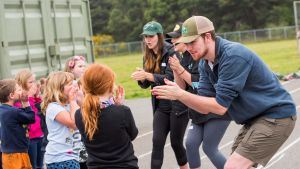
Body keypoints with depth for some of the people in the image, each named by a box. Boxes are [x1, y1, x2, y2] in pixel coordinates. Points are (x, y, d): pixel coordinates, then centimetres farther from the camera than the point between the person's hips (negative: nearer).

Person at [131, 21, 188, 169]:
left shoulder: (171, 52, -12)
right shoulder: (148, 56, 6)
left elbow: (170, 78, -22)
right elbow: (146, 84, 8)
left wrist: (147, 75, -31)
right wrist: (141, 77, -15)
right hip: (160, 107, 5)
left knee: (176, 143, 3)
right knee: (157, 142, -4)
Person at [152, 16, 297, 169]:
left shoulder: (233, 56, -25)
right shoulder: (205, 63, 3)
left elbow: (220, 106, -24)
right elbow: (205, 107, 0)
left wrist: (180, 94, -26)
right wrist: (177, 94, -16)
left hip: (276, 116, -9)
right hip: (255, 118, 9)